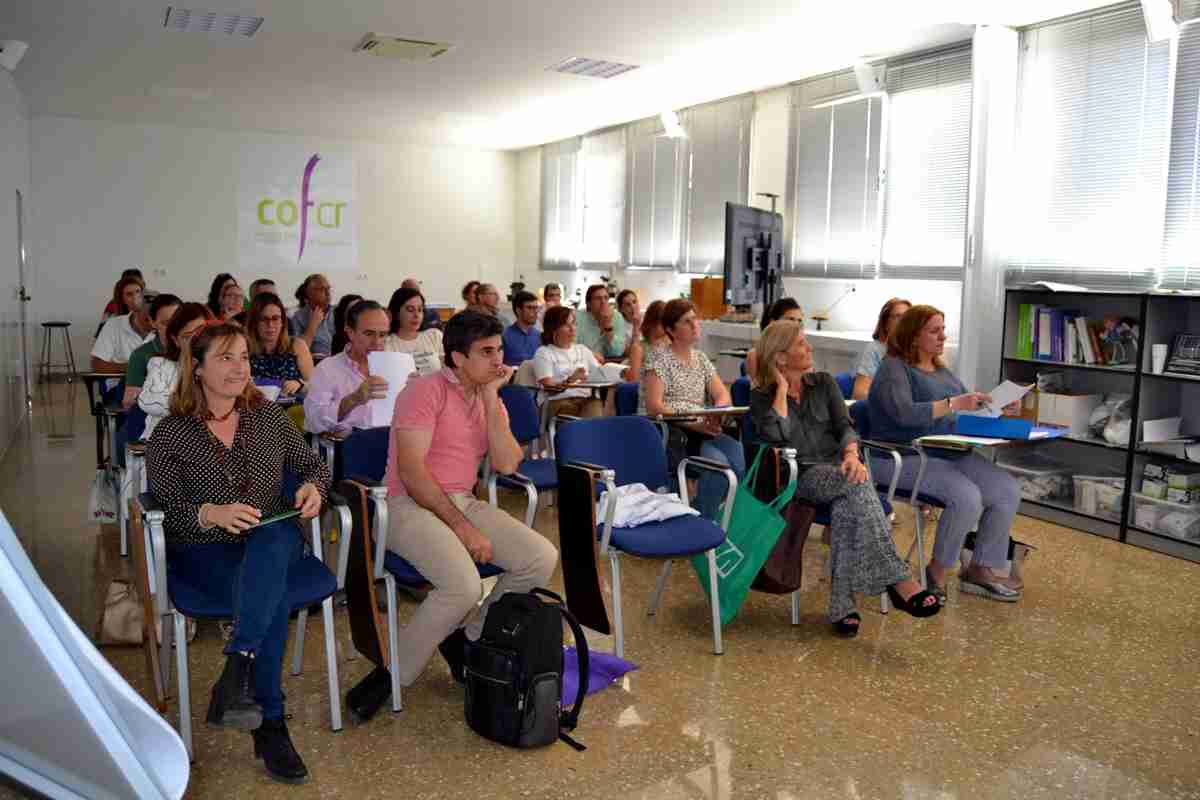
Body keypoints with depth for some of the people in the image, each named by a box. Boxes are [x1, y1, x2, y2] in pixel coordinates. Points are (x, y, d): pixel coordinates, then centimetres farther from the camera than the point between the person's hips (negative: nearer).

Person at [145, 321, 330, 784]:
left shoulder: (267, 416, 8)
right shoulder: (169, 435, -1)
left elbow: (313, 464, 14)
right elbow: (165, 510, -5)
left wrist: (313, 487, -9)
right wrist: (212, 513, -25)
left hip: (273, 541, 2)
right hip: (202, 551, -2)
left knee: (276, 537, -38)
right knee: (273, 596, -33)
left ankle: (235, 674, -42)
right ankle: (270, 725, -26)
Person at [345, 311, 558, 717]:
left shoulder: (491, 398, 13)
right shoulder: (427, 390, -9)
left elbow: (506, 465, -2)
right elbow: (410, 470, -18)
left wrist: (491, 397, -7)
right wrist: (461, 527, -20)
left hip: (463, 502, 7)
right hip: (409, 504, -7)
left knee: (543, 558, -10)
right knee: (463, 584, -31)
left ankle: (467, 637, 8)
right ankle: (396, 672, -8)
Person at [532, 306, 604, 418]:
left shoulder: (582, 350, 27)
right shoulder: (543, 353, 7)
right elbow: (549, 387, -5)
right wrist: (569, 380, -24)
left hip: (586, 399, 5)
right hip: (558, 402, -5)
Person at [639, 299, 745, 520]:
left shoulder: (701, 358, 18)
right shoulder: (658, 357, -2)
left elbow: (723, 396, 11)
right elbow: (654, 406, -12)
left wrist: (716, 415, -13)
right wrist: (694, 424, -22)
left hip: (700, 431, 6)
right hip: (664, 432, -6)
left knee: (741, 455, -23)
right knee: (718, 462, -30)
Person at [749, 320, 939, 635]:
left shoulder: (824, 382, 14)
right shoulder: (761, 397, 4)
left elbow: (845, 427, 1)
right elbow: (776, 437, -16)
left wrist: (851, 454, -21)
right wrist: (782, 389, -6)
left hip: (837, 470, 3)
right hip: (800, 476, -3)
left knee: (849, 506, -34)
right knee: (858, 485, -34)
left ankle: (842, 605, -34)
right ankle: (898, 581, -37)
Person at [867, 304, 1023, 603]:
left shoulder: (940, 370, 19)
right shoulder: (894, 368, -8)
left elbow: (968, 408, 19)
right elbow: (905, 413, -24)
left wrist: (1000, 408, 0)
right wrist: (954, 403, -30)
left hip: (949, 453, 9)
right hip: (906, 458, -8)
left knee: (1007, 490, -8)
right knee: (967, 497, -28)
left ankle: (980, 570, 2)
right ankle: (936, 573, -8)